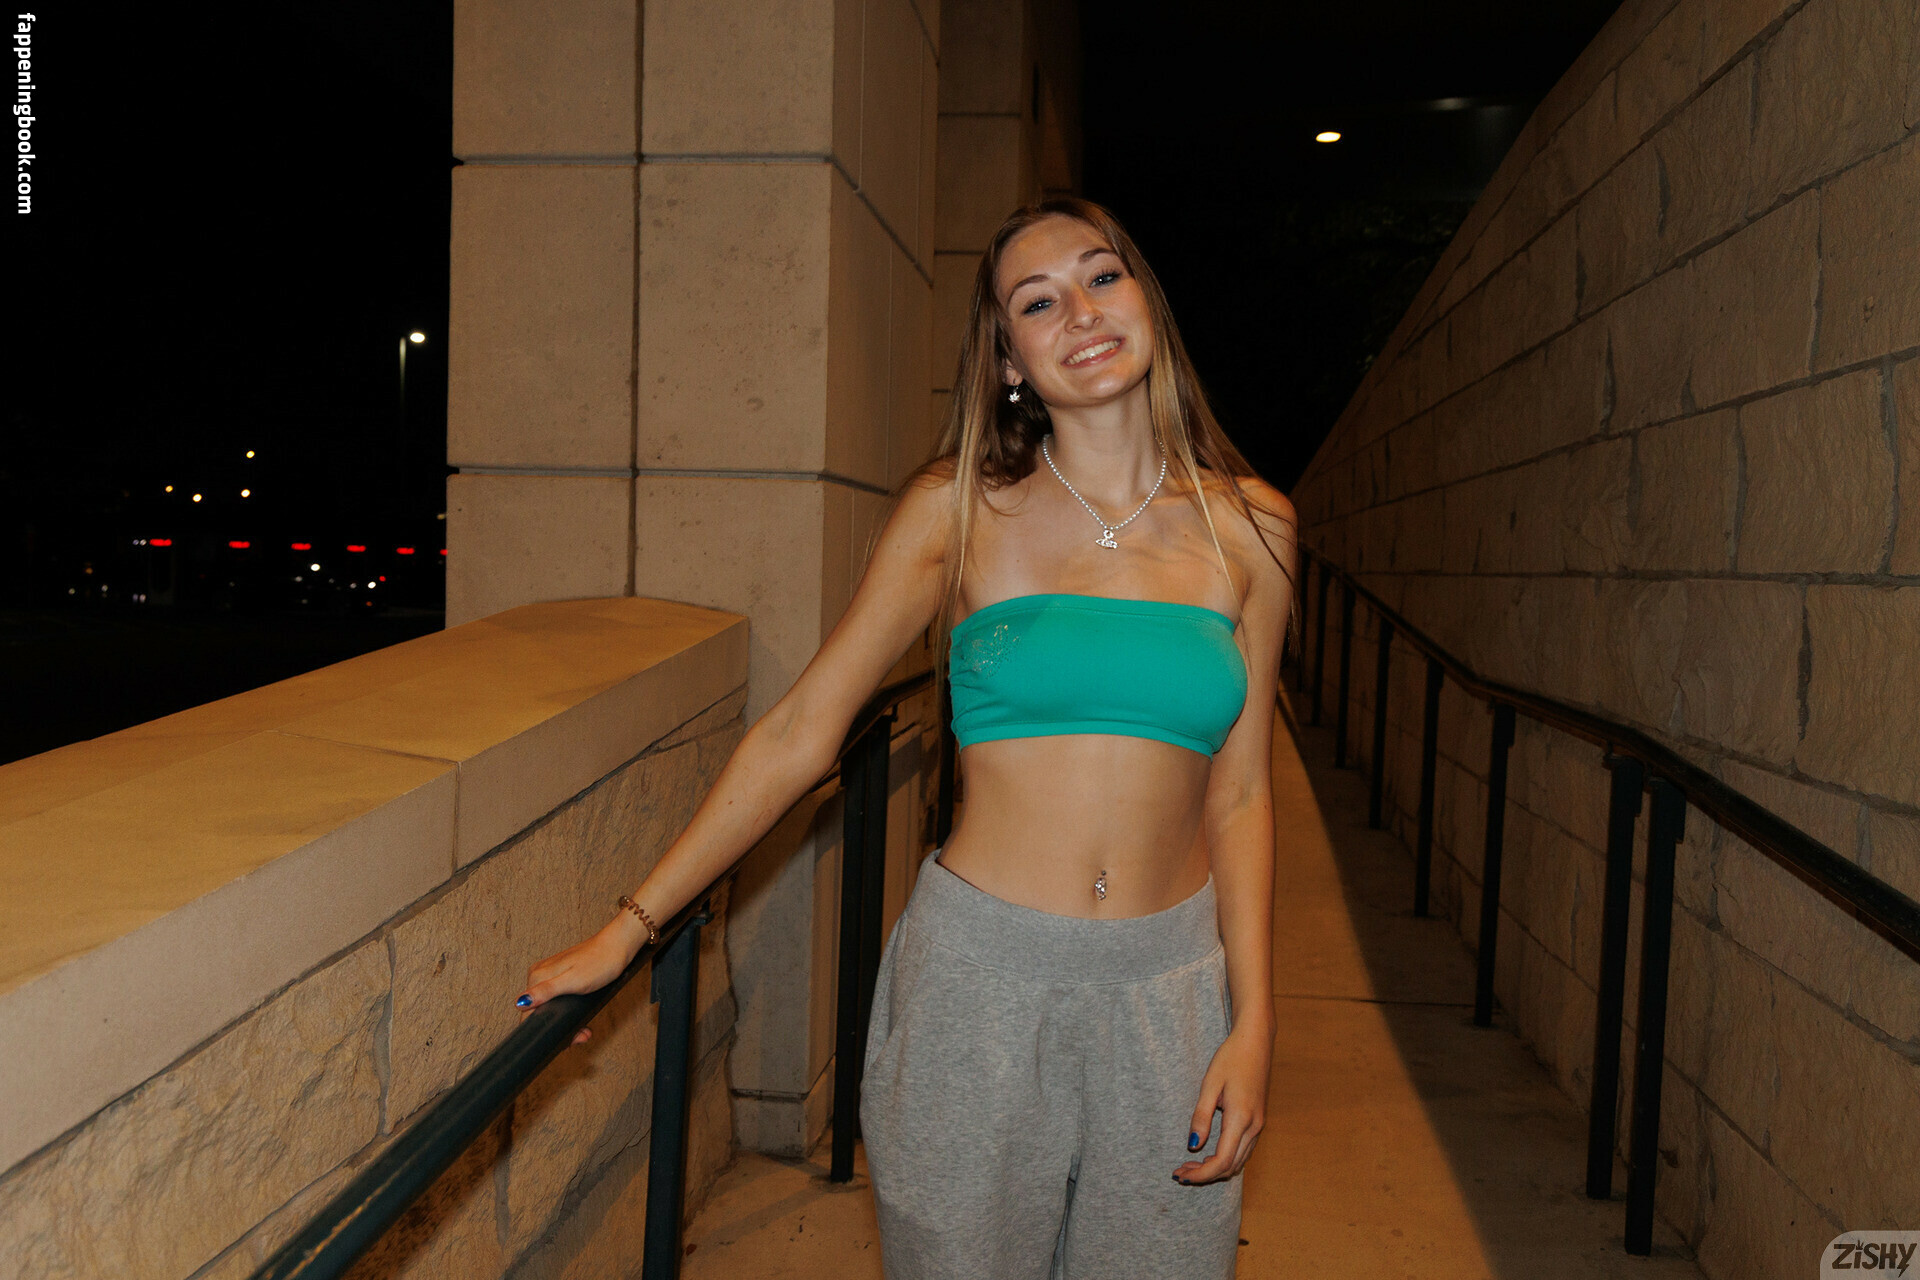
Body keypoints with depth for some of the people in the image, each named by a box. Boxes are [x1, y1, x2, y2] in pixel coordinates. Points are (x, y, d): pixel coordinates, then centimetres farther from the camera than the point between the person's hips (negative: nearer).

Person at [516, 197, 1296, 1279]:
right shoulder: (960, 511, -4)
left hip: (1168, 987, 2)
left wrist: (1254, 1025, -1)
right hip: (979, 974, -1)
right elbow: (798, 734, -3)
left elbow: (1239, 792, 5)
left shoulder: (1247, 527, 2)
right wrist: (628, 930, -4)